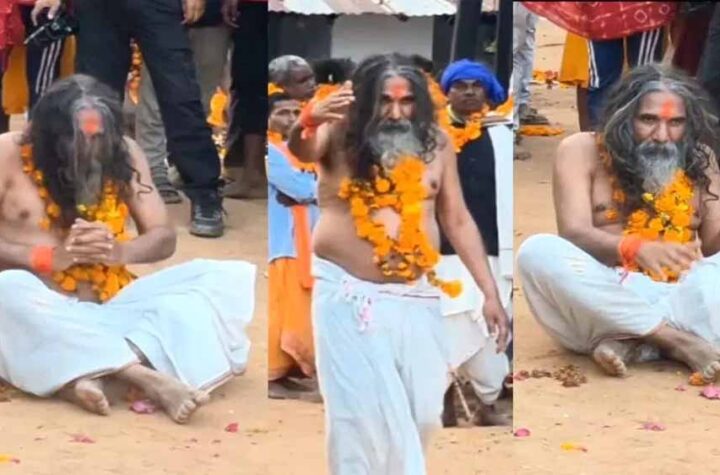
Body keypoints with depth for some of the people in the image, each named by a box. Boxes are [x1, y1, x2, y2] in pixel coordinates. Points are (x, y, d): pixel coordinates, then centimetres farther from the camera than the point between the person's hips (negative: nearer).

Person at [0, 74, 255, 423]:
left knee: (231, 277, -16)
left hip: (112, 308, 4)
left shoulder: (124, 154, 8)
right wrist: (51, 257, -22)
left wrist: (119, 251, -15)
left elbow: (164, 238, 7)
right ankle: (147, 374, -42)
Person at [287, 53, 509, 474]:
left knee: (420, 413, 7)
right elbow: (299, 149, -27)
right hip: (348, 296, -3)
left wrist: (490, 292, 6)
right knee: (362, 415, -4)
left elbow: (458, 221, 9)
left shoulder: (436, 143, 3)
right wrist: (308, 121, -51)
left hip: (417, 299, 3)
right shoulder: (339, 135, -6)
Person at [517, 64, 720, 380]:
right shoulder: (582, 151, 1)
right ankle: (679, 341, -33)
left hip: (683, 298, 2)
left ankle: (630, 343, -36)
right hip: (605, 301, -2)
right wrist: (635, 248, -32)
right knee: (539, 252, -30)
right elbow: (574, 233, -12)